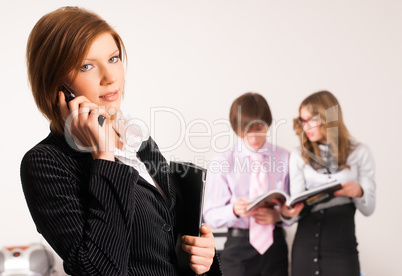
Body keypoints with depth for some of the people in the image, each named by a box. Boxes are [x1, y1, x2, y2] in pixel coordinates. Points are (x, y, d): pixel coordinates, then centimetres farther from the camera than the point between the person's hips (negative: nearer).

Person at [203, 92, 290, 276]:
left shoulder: (284, 158, 0)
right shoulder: (222, 162, -6)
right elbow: (211, 216, -6)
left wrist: (278, 215, -16)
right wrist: (234, 211, -26)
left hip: (274, 245, 2)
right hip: (238, 247, -2)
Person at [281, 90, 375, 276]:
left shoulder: (359, 153, 3)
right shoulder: (299, 156, 6)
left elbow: (368, 209, 2)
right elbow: (297, 203, 1)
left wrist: (359, 192, -19)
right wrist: (288, 212, -21)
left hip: (342, 247, -1)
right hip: (305, 246, 1)